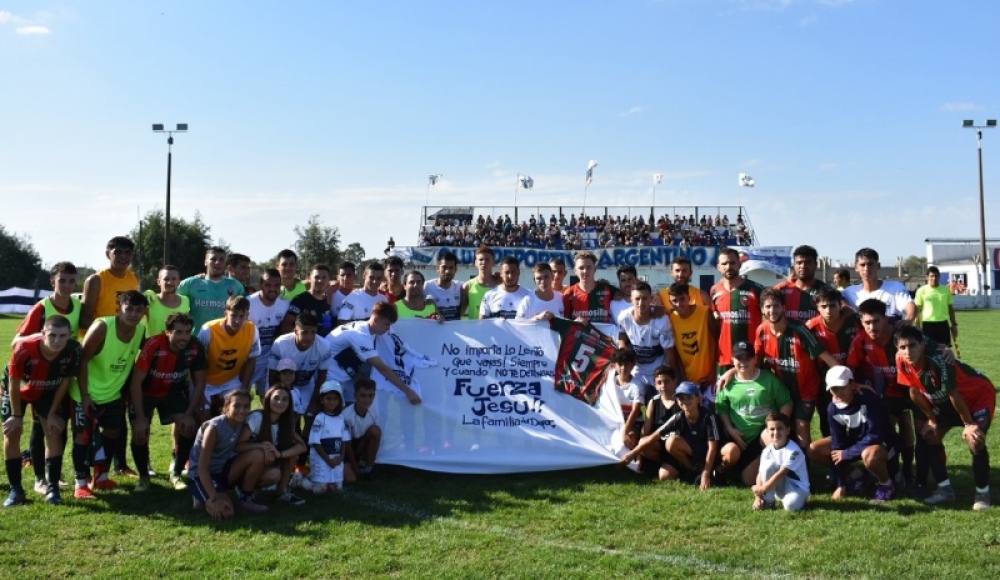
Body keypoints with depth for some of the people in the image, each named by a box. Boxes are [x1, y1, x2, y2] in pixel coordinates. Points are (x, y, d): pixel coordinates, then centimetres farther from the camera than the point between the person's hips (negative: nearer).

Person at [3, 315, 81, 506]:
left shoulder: (74, 351, -35)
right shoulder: (24, 349, -42)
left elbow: (65, 382, -15)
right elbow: (14, 384, -23)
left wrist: (53, 412, -7)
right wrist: (17, 415, -13)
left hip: (48, 392, 2)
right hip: (18, 388, -1)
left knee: (54, 432, -6)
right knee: (12, 434, -4)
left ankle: (52, 487, 1)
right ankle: (16, 489, 6)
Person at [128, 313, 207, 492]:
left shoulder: (196, 348, -24)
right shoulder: (153, 345, -35)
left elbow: (199, 382, -11)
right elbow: (136, 382, -27)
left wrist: (189, 414, -16)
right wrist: (140, 418, -27)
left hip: (174, 391, 2)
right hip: (145, 392, -2)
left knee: (189, 427, -15)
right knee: (140, 434, -15)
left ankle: (176, 474, 6)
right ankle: (143, 476, 12)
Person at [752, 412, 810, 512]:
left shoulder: (793, 450, -22)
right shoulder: (767, 451, -5)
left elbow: (781, 473, -24)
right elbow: (761, 474, -6)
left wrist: (763, 489, -22)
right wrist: (758, 497, -17)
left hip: (798, 487, -4)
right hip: (780, 487, 5)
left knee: (791, 505, -36)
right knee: (769, 464, -23)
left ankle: (799, 498, 1)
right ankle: (768, 500, -11)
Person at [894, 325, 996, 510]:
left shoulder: (938, 361, -39)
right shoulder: (902, 362, -21)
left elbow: (953, 395, -28)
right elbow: (915, 391, -6)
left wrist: (969, 424, -18)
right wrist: (932, 419, 1)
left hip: (979, 395, -7)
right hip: (944, 401, 7)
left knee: (975, 441, -22)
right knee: (929, 434, -1)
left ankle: (983, 493, -3)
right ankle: (945, 489, 10)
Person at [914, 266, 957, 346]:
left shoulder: (946, 290, 5)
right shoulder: (922, 291, -3)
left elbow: (950, 308, 13)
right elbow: (917, 310, -1)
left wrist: (954, 324, 11)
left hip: (943, 324, 3)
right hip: (927, 324, -3)